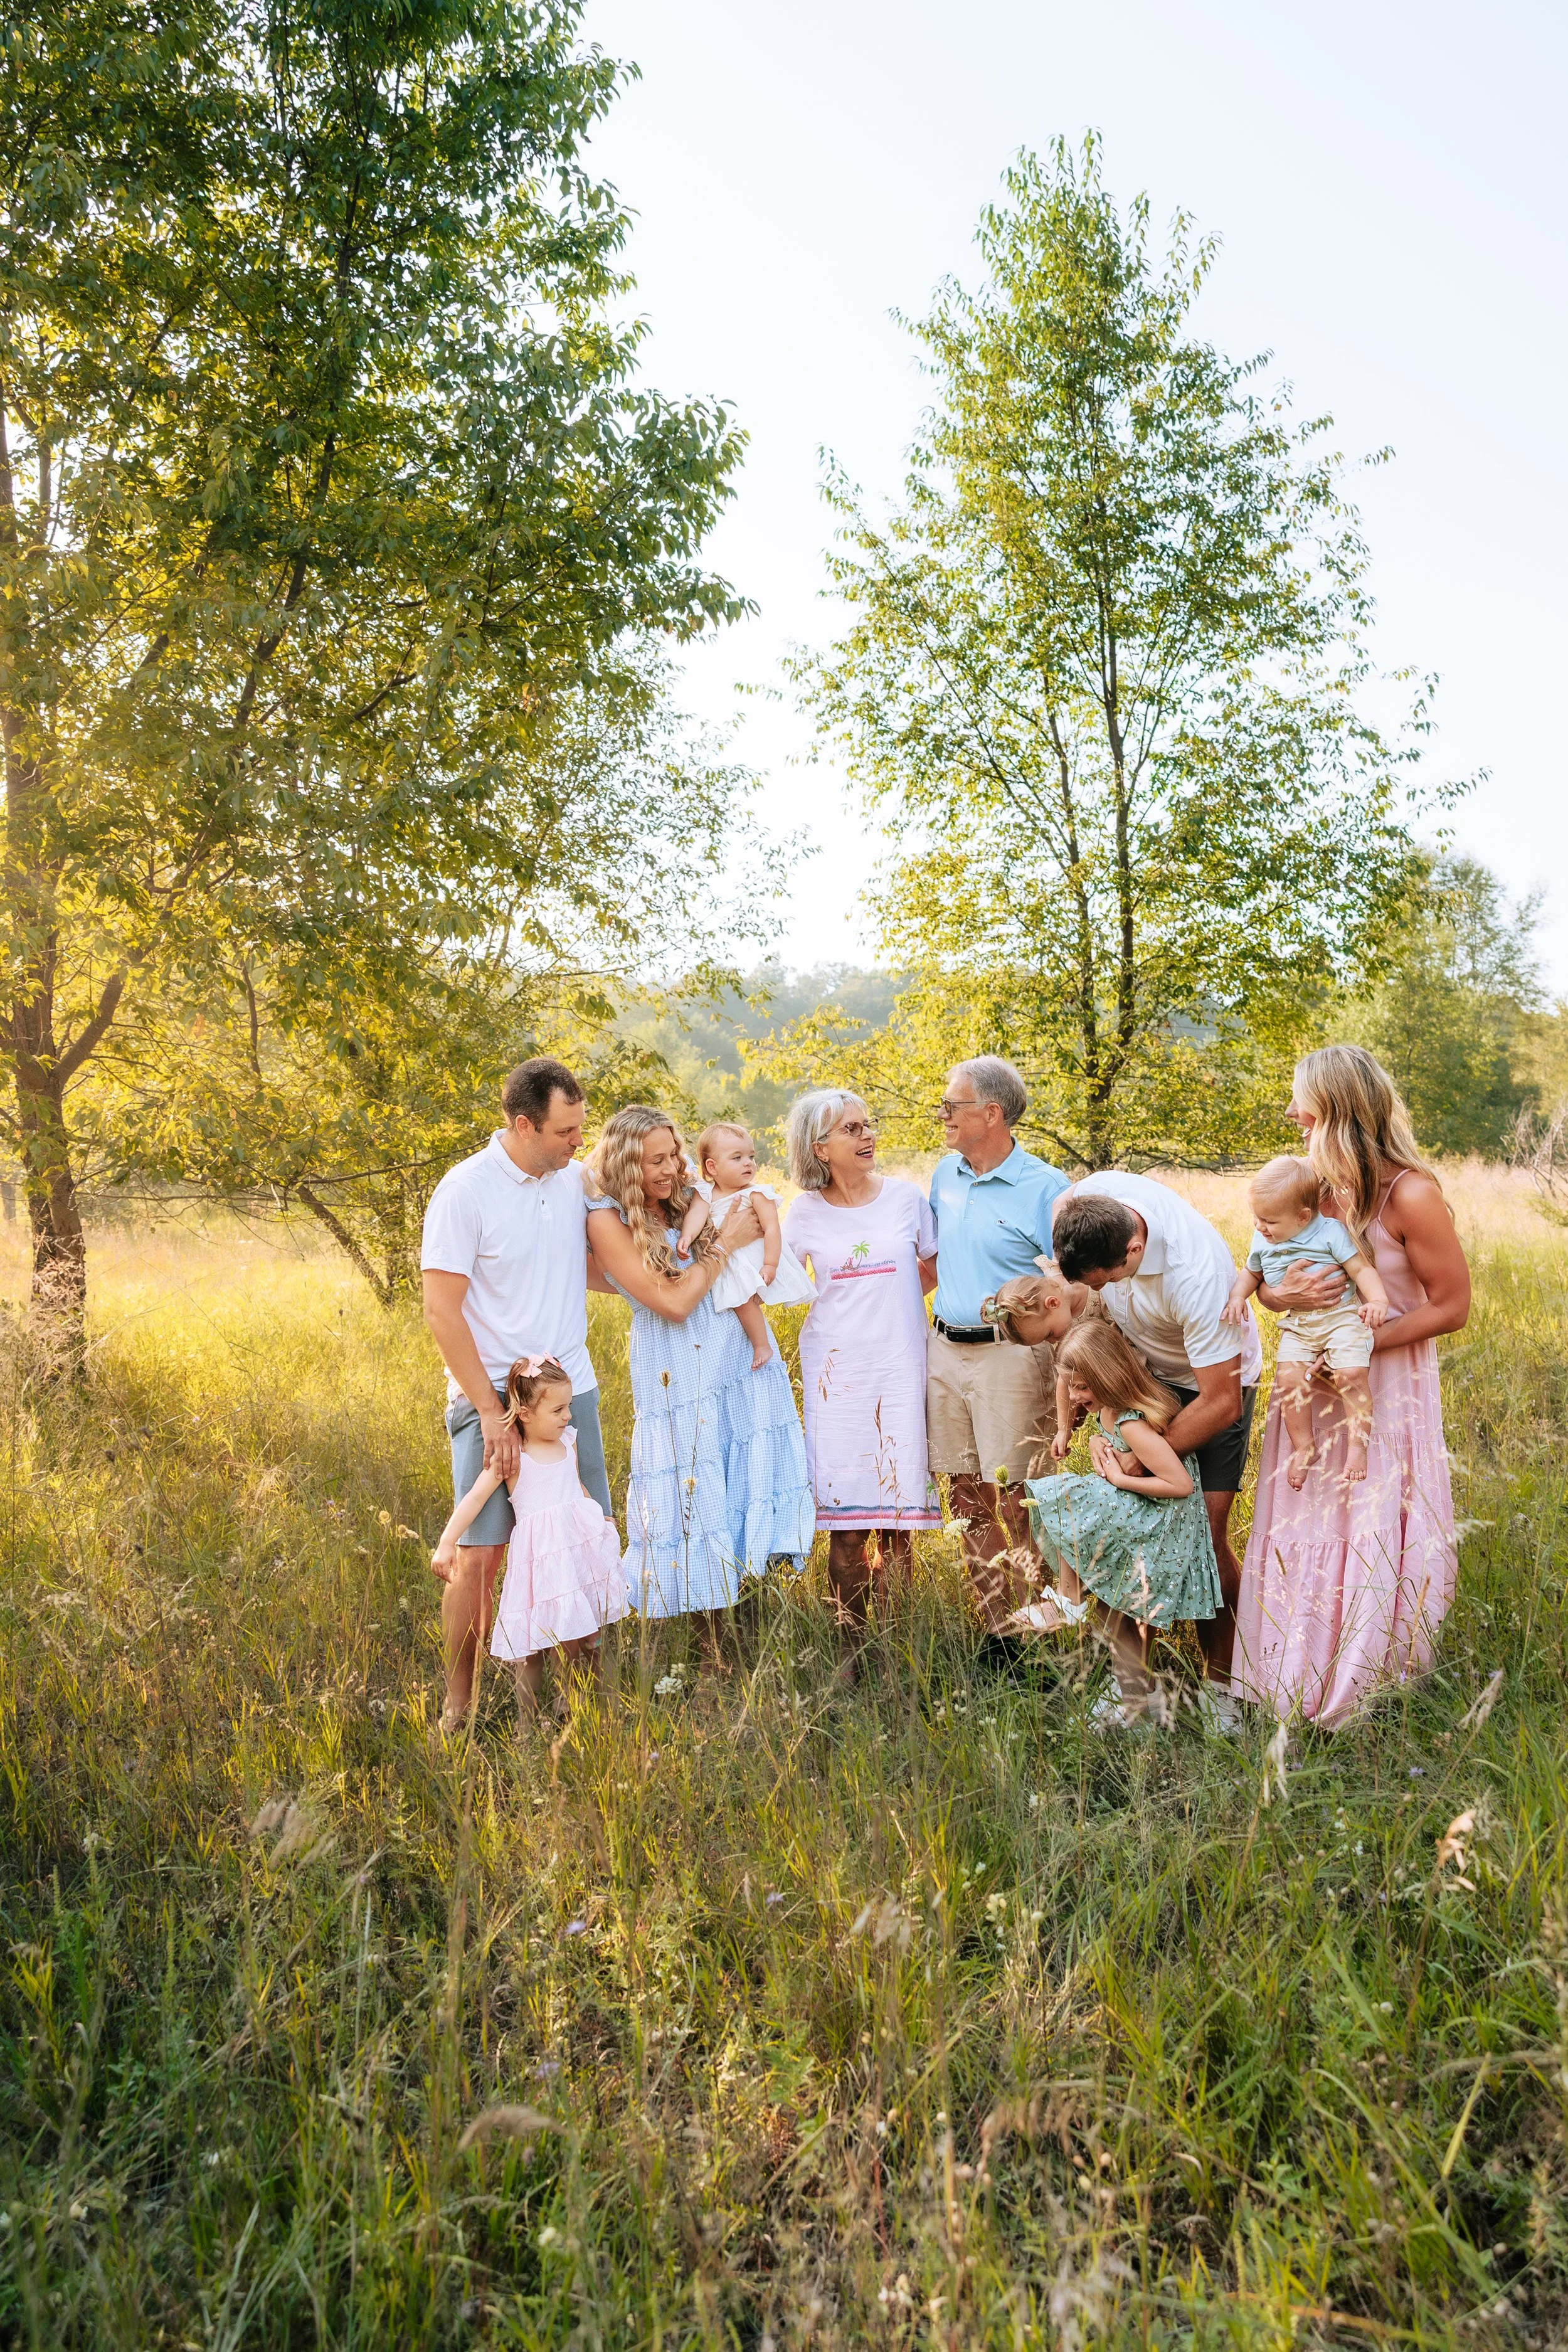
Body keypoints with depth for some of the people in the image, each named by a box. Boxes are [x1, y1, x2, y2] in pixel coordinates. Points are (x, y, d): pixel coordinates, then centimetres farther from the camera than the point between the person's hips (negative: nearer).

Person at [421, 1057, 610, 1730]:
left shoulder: (575, 1180, 4)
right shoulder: (465, 1191, -11)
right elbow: (442, 1312, -11)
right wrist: (492, 1414, -14)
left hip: (571, 1390, 5)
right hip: (492, 1397, -5)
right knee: (480, 1554, -2)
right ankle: (458, 1710, 15)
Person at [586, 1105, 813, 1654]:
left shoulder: (691, 1197, 6)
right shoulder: (607, 1219, -9)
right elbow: (672, 1302, -15)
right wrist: (725, 1244, -10)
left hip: (744, 1356, 5)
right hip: (680, 1375, -5)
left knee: (751, 1483, 5)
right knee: (696, 1500, 2)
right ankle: (714, 1654, 15)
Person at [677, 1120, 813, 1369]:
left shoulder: (757, 1194, -11)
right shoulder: (706, 1193, 1)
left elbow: (772, 1229, -16)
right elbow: (697, 1213, -16)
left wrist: (770, 1265, -23)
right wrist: (687, 1236, -37)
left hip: (755, 1259, -6)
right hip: (724, 1261, 6)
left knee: (744, 1298, -19)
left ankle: (762, 1345, -6)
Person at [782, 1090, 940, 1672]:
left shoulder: (906, 1197, 2)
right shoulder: (804, 1213, 1)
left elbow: (933, 1267, 15)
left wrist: (887, 1303, 7)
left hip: (900, 1367, 0)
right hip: (836, 1371, 0)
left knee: (899, 1515, 1)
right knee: (845, 1520, 1)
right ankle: (852, 1651, 12)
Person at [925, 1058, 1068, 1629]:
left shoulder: (1044, 1187, -10)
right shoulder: (945, 1175, 9)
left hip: (1009, 1356, -6)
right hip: (944, 1350, 6)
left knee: (1014, 1501, -3)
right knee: (967, 1497, 11)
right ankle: (994, 1629, 23)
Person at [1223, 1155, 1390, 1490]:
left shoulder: (1330, 1233, -8)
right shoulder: (1262, 1242, 7)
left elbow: (1362, 1269, -9)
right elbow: (1251, 1273, 25)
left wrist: (1378, 1300, -26)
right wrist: (1237, 1296, 5)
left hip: (1342, 1315, -4)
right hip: (1297, 1324, 4)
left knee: (1351, 1375, -23)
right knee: (1288, 1378, -16)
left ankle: (1357, 1446, -9)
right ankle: (1303, 1448, -2)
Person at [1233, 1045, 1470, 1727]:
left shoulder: (1410, 1195, -18)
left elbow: (1451, 1307, -11)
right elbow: (1263, 1277, 6)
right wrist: (1285, 1294, -18)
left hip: (1386, 1382, -5)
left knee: (1374, 1537, 4)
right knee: (1302, 1529, 11)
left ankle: (1371, 1690, 25)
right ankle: (1298, 1689, 26)